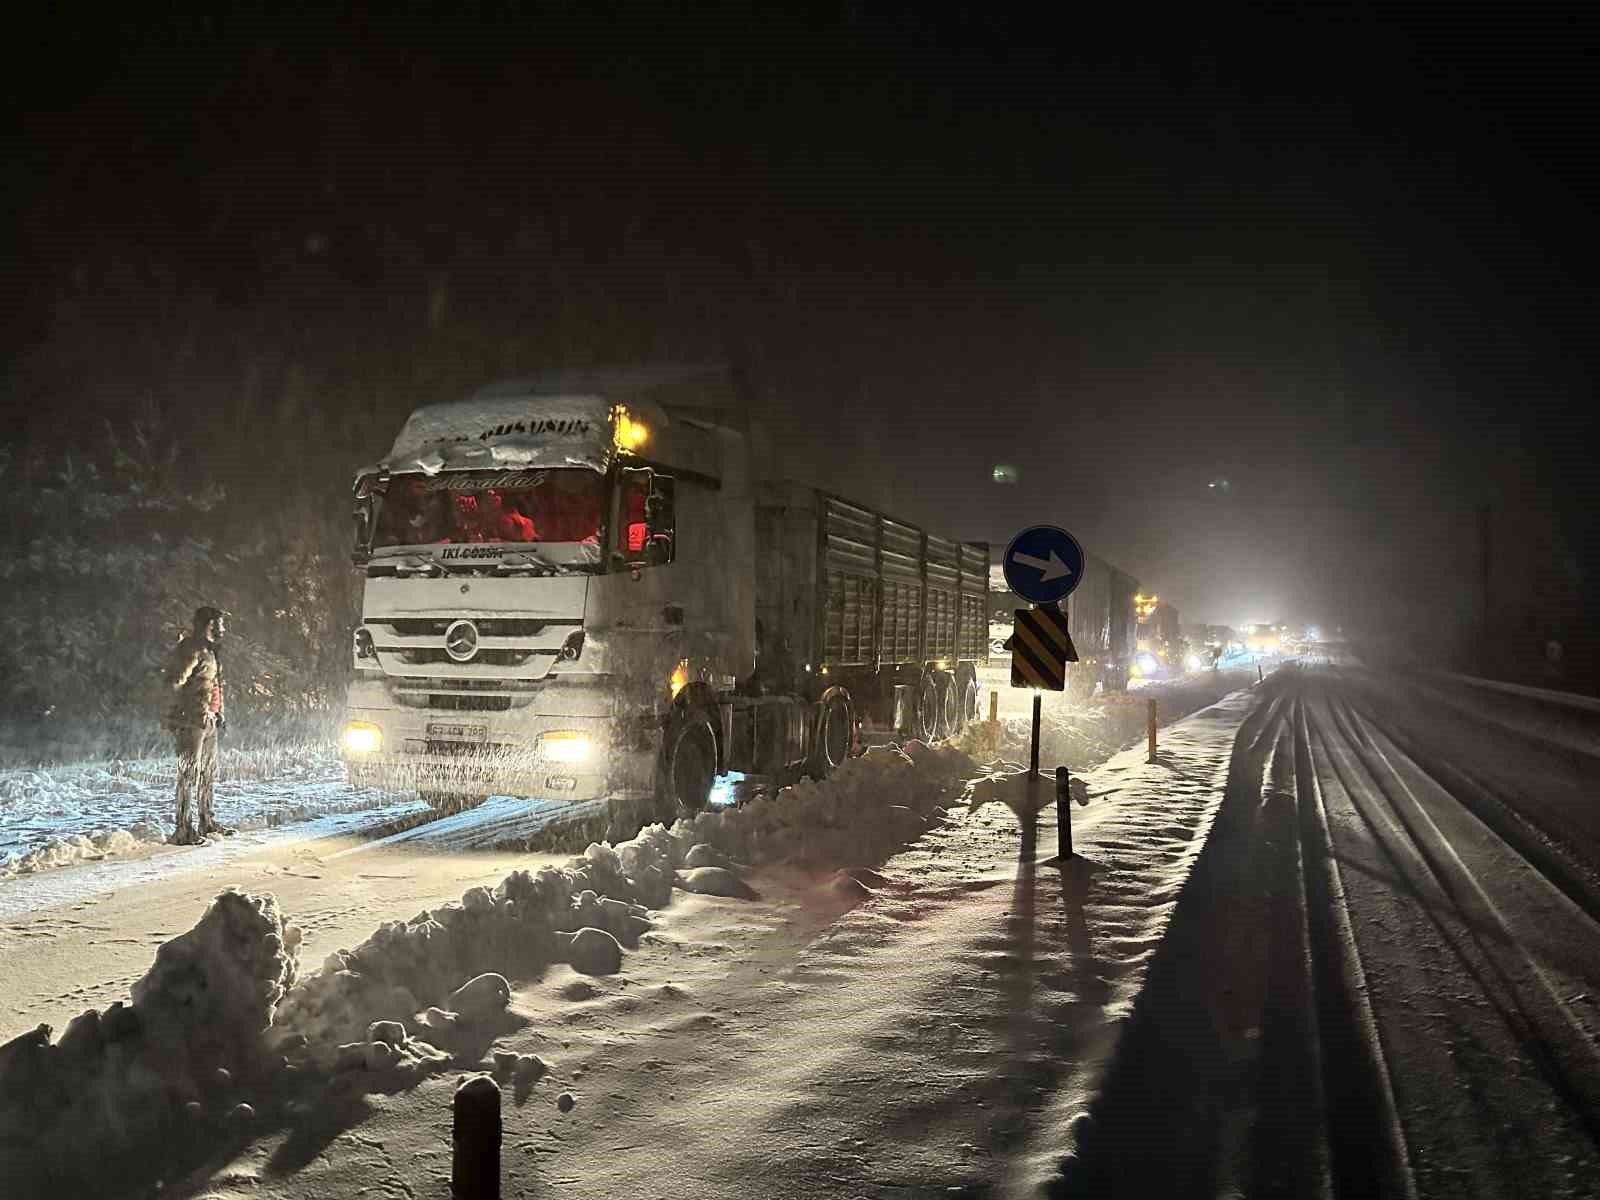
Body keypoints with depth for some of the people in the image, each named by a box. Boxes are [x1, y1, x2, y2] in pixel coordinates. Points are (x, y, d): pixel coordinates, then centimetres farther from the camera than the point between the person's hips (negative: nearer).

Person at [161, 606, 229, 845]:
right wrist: (186, 712, -22)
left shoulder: (209, 651, 17)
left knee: (209, 774, 17)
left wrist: (219, 711, 18)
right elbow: (174, 684, -21)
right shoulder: (191, 650, -14)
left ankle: (205, 822, 28)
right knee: (190, 775, -9)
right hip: (192, 721, -10)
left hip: (209, 721, 10)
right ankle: (184, 831, -8)